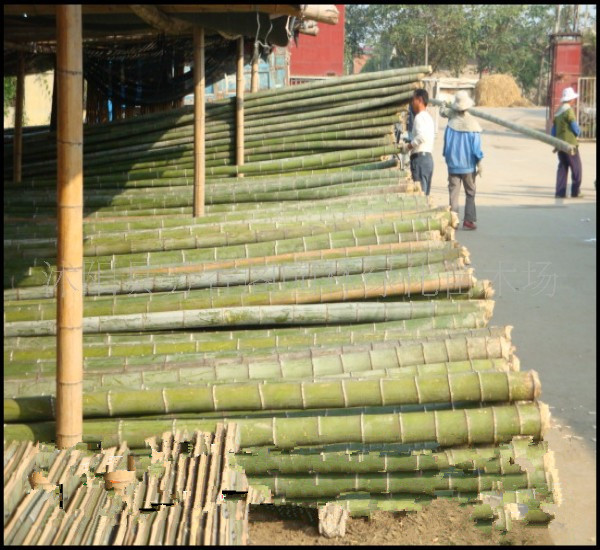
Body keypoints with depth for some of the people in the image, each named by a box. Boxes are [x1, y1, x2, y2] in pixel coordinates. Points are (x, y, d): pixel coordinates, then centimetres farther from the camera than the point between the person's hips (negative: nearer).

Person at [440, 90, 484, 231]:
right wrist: (479, 164, -1)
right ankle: (468, 220, 6)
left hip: (453, 164, 2)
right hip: (468, 164, -2)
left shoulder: (452, 120, -8)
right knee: (470, 192, 9)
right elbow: (476, 146, -8)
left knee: (453, 191, 6)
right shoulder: (472, 123, -12)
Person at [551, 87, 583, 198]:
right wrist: (579, 132, 8)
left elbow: (553, 130, 16)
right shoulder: (569, 111, -14)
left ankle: (560, 192, 4)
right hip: (570, 143, -8)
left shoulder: (558, 111, 11)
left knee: (562, 167, 9)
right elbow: (575, 128, -14)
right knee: (576, 167, 3)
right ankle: (575, 192, 5)